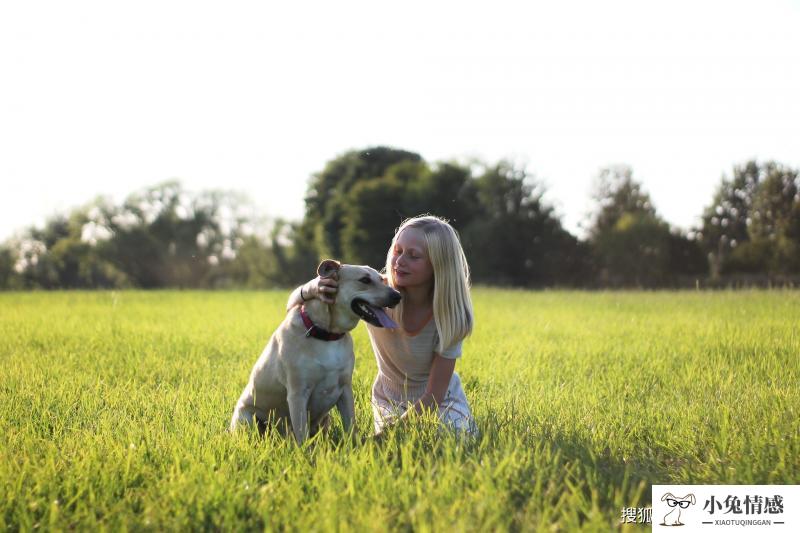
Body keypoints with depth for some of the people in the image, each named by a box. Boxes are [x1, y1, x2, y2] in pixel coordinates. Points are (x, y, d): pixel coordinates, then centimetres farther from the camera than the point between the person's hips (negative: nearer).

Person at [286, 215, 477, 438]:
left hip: (443, 401, -1)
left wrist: (388, 433, -32)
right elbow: (294, 305, -21)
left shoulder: (450, 313, -27)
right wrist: (311, 289, -44)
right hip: (390, 401, 1)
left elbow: (433, 396, -22)